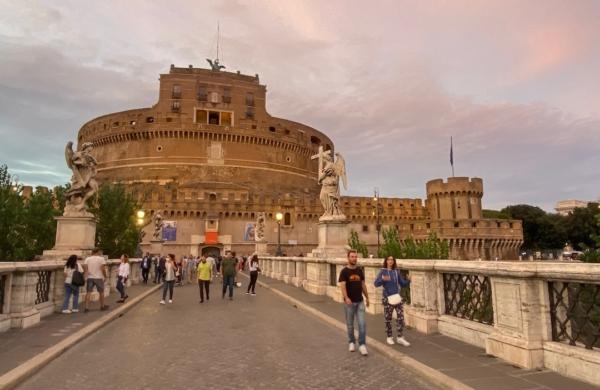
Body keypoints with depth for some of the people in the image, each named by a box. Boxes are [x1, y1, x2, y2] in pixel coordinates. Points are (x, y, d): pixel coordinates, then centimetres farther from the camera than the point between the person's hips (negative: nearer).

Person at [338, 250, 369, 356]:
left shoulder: (360, 271, 5)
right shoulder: (344, 271, -10)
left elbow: (363, 285, 14)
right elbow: (342, 286, -20)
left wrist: (367, 297, 15)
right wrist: (346, 298, -34)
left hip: (360, 301, 3)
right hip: (349, 302, -3)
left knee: (362, 324, -3)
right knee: (350, 324, 9)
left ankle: (362, 345, 5)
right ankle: (352, 342, 27)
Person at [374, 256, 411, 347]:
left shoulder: (397, 271, 4)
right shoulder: (382, 271, -5)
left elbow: (403, 284, 7)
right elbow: (376, 284, -12)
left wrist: (408, 280, -13)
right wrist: (383, 279, -30)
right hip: (387, 298, -2)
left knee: (401, 317, -3)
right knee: (388, 318, 7)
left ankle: (400, 337, 10)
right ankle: (389, 337, 24)